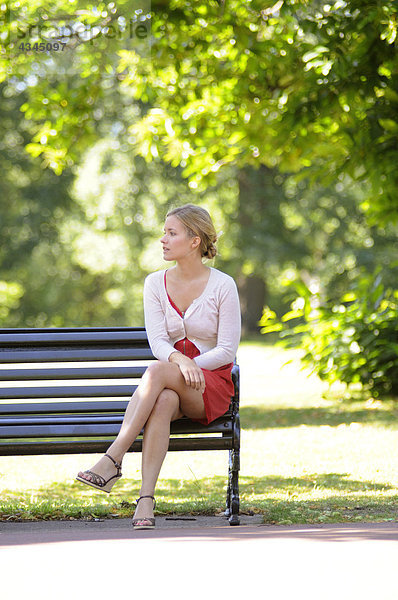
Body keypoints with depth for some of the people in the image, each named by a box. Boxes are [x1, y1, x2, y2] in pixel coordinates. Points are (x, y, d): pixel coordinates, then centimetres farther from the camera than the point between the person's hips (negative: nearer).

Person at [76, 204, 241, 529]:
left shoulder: (223, 286, -4)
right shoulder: (155, 283, 6)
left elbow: (227, 350, -6)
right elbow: (158, 343, -5)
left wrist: (190, 366, -18)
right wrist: (181, 360, -26)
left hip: (213, 383, -3)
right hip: (169, 383, 3)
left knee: (157, 371, -36)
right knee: (163, 401, -37)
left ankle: (112, 460, -42)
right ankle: (146, 498, -47)